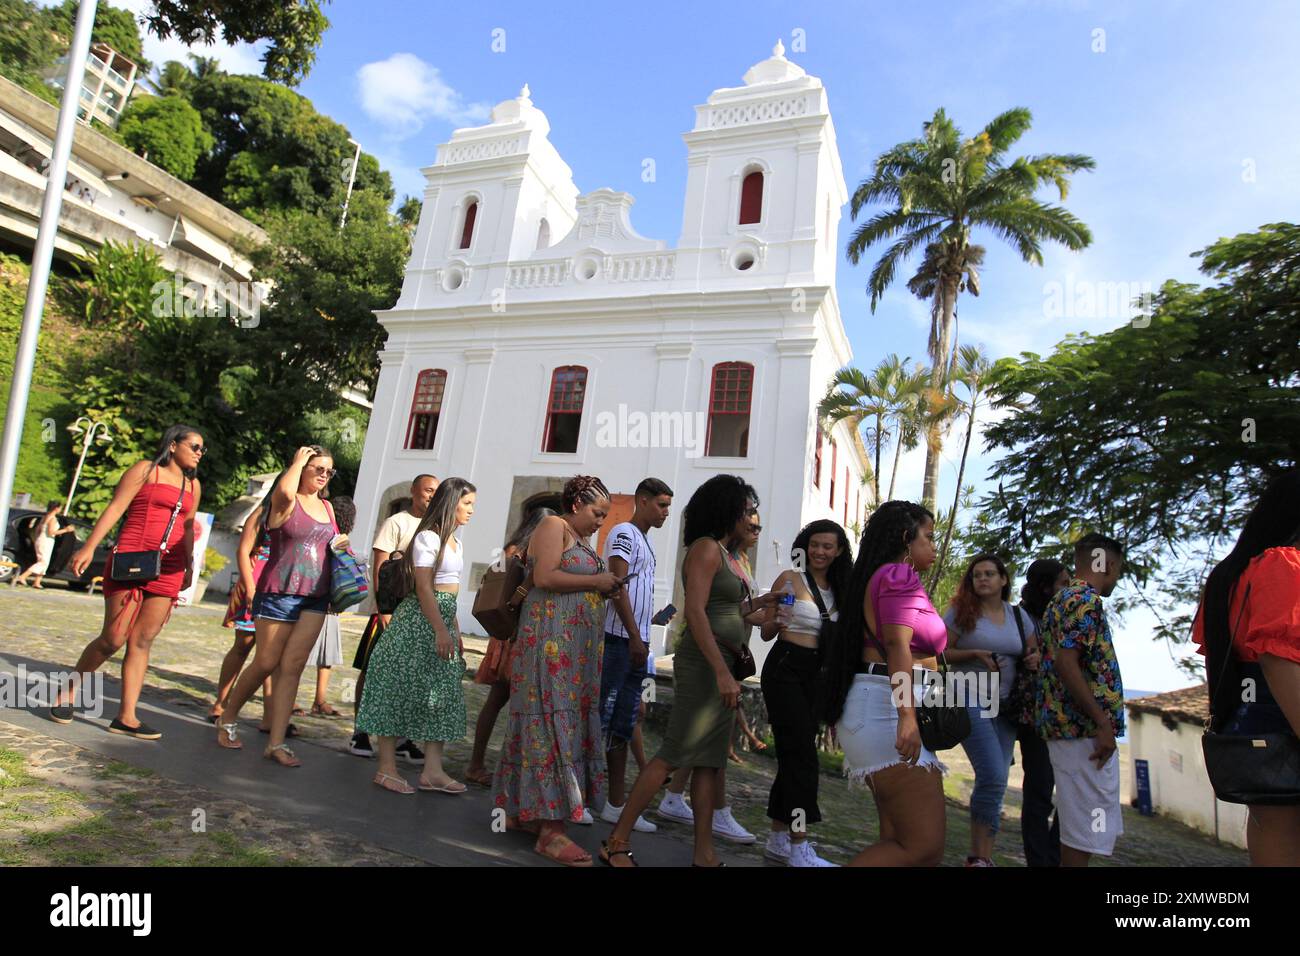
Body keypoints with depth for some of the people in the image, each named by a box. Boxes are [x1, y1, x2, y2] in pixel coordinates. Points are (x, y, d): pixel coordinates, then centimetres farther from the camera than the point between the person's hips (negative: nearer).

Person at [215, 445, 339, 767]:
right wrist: (298, 459, -13)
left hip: (315, 597, 5)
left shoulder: (327, 507, 16)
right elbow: (284, 491, -30)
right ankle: (227, 719, 30)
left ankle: (276, 743, 4)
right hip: (280, 592, -5)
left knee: (292, 666, 1)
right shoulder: (285, 501, -4)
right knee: (266, 663, 5)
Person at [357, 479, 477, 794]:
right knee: (402, 690, -2)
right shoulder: (428, 537, -10)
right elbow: (424, 588, -16)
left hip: (443, 618, 9)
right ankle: (387, 768, 6)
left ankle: (432, 770, 8)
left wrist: (456, 633, 16)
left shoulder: (454, 541, 17)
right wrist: (441, 631, -21)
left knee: (442, 693, 5)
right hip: (420, 621, -9)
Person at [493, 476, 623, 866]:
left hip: (575, 648, 9)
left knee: (566, 722, 10)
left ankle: (523, 810, 20)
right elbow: (544, 578, -18)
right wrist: (596, 581, -11)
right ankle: (550, 829, -6)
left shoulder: (580, 540, 21)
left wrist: (603, 590, 6)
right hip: (551, 641, -9)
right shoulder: (553, 527, -5)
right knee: (552, 722, -9)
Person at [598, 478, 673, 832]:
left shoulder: (644, 540, 21)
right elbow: (616, 586, -15)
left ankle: (617, 805, 15)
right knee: (602, 719, -5)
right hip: (620, 640, -9)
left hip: (636, 644, 9)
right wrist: (635, 637, -18)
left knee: (623, 726, 10)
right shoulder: (624, 533, -6)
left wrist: (642, 638, 16)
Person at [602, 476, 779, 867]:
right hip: (703, 662, -9)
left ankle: (704, 854, 16)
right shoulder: (706, 547, -9)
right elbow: (695, 612, -18)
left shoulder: (729, 556, 17)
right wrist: (722, 672, -22)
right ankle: (617, 842, 2)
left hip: (725, 665, 9)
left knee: (709, 761, 10)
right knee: (674, 755, -7)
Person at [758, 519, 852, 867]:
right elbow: (767, 634, -6)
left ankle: (778, 840, 19)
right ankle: (799, 848, -6)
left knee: (793, 755, 10)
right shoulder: (790, 579, -6)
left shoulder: (838, 589, 12)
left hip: (816, 675, 6)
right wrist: (776, 618, -24)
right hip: (785, 670, -6)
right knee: (803, 755, -10)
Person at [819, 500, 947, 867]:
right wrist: (907, 716, -27)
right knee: (926, 848, -12)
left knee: (898, 839, 11)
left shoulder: (876, 576, 23)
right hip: (890, 709, -11)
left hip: (875, 710, 11)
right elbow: (897, 642, -19)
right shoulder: (900, 574, -6)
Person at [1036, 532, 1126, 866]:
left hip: (1072, 727, 10)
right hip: (1085, 729, -10)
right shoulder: (1085, 600, -12)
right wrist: (1103, 722, -20)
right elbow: (1066, 662, -23)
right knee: (1086, 830, -4)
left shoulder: (1062, 599, 18)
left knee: (1090, 824, 18)